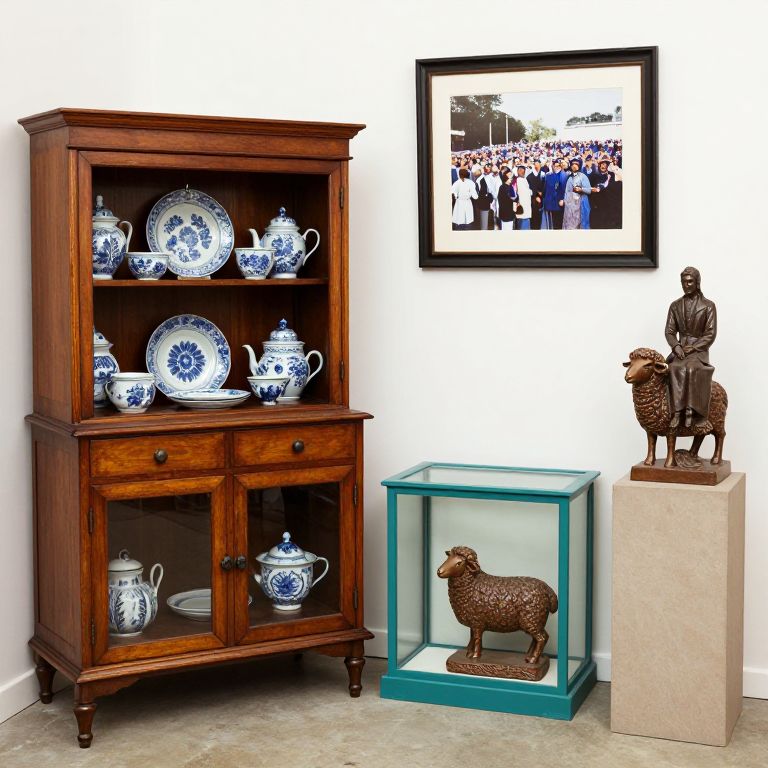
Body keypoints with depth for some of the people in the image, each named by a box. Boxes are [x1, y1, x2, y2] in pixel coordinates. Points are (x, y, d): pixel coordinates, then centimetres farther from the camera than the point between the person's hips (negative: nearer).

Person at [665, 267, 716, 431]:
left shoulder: (708, 306, 2)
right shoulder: (675, 306, 12)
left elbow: (710, 334, -2)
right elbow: (669, 331, 9)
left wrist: (693, 347, -13)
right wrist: (676, 346, -10)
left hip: (699, 349, -2)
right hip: (680, 348, 3)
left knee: (692, 368, -35)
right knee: (675, 368, -32)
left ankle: (696, 414, -35)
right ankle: (677, 412, -37)